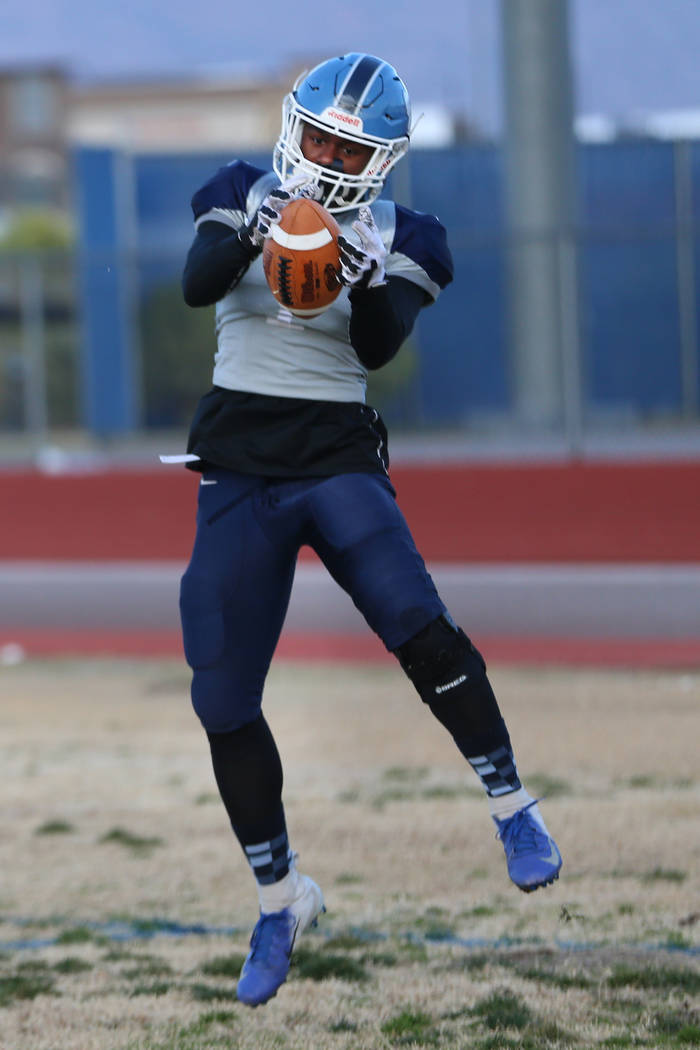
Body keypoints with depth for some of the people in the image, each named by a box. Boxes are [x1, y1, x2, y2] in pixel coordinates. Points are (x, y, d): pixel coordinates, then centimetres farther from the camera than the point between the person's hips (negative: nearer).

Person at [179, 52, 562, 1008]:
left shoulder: (399, 240, 4)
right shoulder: (243, 198, 4)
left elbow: (378, 348, -11)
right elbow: (197, 285, -14)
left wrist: (369, 281, -29)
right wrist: (250, 234, -33)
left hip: (338, 457, -1)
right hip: (238, 465, 1)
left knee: (417, 626, -27)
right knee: (224, 704, 0)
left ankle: (511, 804, -10)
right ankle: (280, 900, 17)